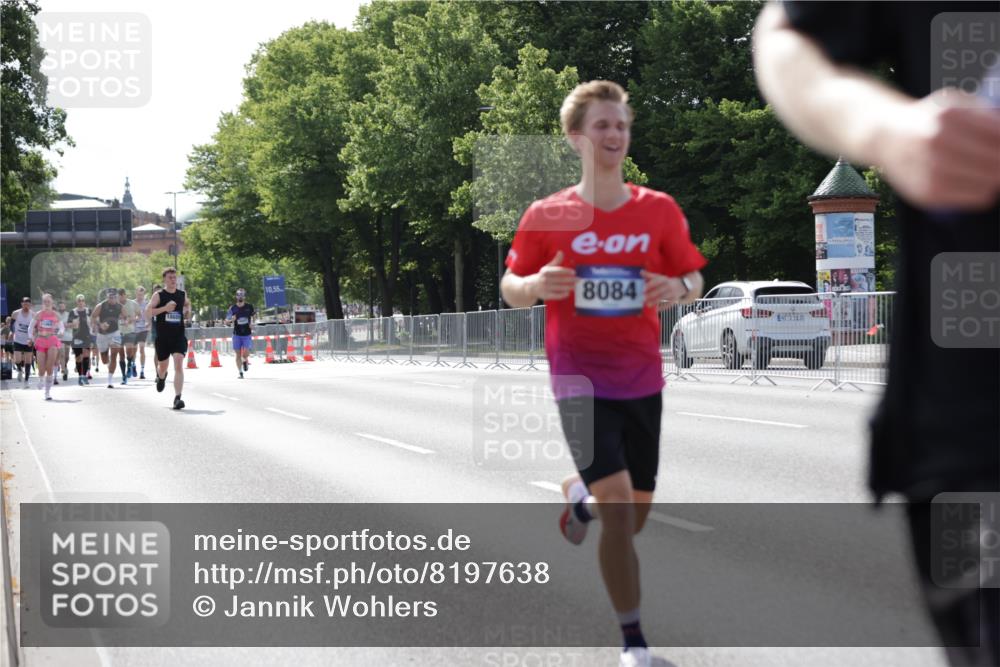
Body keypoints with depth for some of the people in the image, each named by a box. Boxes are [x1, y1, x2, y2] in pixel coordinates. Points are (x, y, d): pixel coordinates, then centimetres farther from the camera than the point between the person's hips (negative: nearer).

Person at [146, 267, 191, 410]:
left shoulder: (182, 295, 8)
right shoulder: (158, 295, -2)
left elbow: (187, 315, 24)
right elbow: (147, 313, -12)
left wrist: (188, 308, 0)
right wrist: (164, 308, -22)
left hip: (178, 336, 1)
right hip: (162, 337, -1)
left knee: (179, 364, -17)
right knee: (163, 366, 14)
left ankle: (177, 398, -21)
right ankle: (161, 377, 53)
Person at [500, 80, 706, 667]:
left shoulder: (660, 210, 1)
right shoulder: (547, 216, -4)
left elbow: (694, 279, 8)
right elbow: (509, 288, 4)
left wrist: (679, 287, -16)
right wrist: (537, 285, -19)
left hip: (642, 380, 3)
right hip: (579, 379, -3)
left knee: (636, 513, 13)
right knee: (618, 507, -16)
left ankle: (580, 494, 50)